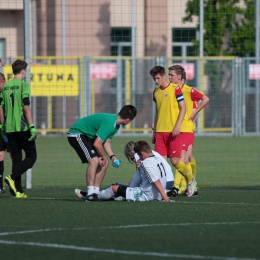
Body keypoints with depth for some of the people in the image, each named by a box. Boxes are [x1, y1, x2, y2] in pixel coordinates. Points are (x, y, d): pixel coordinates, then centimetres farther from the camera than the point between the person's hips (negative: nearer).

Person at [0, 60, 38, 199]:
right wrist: (32, 127, -14)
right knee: (31, 156, 3)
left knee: (16, 158, 9)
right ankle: (12, 178, -17)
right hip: (22, 127, -6)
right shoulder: (23, 85, -8)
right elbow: (26, 107, -14)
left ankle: (18, 191, 4)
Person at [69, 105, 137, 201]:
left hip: (87, 135, 10)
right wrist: (104, 157, -12)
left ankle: (95, 192, 8)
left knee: (104, 163, 6)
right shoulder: (109, 122, -29)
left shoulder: (116, 125, 4)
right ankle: (90, 193, -23)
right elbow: (97, 144, -28)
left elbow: (106, 142, 11)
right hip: (76, 134, -10)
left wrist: (112, 156, -4)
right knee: (94, 160, -25)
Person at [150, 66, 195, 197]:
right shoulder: (156, 92, 13)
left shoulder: (175, 89, -5)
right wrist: (154, 132, 20)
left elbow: (183, 108, -6)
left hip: (173, 132, -5)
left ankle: (190, 179, 18)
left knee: (175, 161, -6)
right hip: (160, 131, 5)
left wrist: (177, 126, -15)